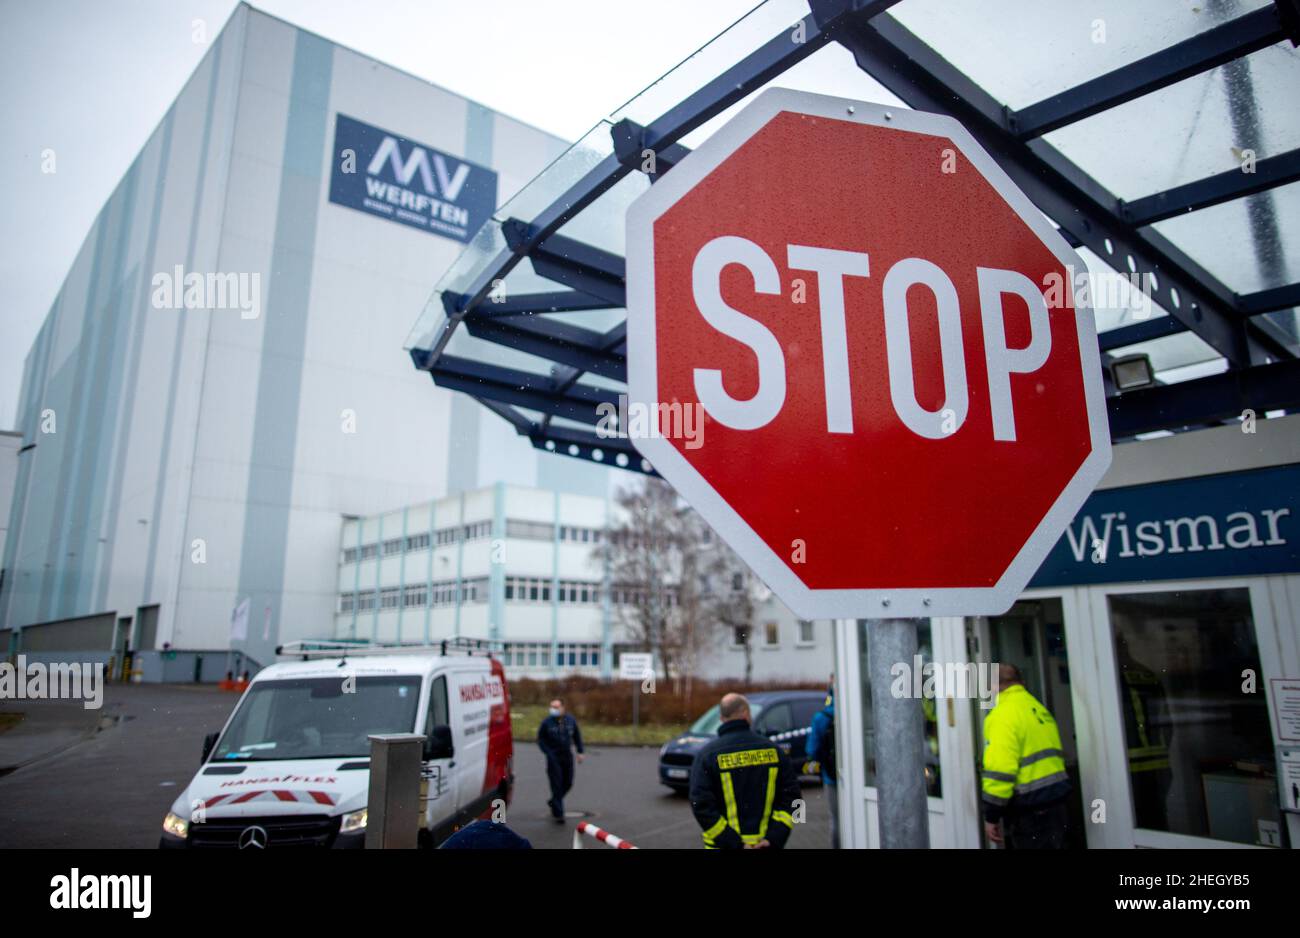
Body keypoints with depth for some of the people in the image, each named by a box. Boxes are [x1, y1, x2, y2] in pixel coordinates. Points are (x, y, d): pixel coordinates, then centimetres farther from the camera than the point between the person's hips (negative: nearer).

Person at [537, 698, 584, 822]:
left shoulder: (571, 720, 0)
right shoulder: (547, 722, -9)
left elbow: (577, 736, 12)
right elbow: (540, 739, -2)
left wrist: (580, 751, 6)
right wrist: (548, 753, -12)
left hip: (567, 756, 4)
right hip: (554, 758, -4)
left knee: (568, 783, 10)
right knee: (556, 785, -6)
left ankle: (553, 802, 35)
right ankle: (558, 814, 1)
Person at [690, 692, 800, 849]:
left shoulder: (708, 755, -8)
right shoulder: (772, 749, 0)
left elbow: (701, 805, -15)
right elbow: (791, 794, -3)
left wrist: (735, 844, -14)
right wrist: (774, 839, -7)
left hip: (724, 845, -2)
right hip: (764, 845, 2)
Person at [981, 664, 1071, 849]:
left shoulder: (1003, 715, -15)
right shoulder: (1039, 710, 12)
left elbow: (1000, 769, -21)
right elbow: (1048, 754, 16)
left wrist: (991, 816, -14)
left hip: (1029, 810, -9)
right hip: (1054, 802, 9)